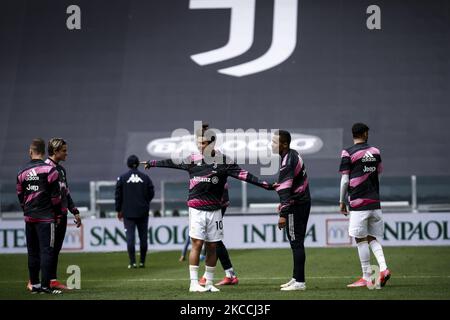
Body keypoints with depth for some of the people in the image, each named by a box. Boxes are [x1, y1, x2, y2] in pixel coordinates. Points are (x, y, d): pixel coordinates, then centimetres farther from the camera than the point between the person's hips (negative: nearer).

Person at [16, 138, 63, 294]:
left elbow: (20, 196, 11)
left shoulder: (22, 173, 6)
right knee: (46, 250, -5)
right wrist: (57, 213, 3)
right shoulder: (49, 170, -8)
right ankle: (45, 285, -10)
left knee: (32, 251, 12)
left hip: (29, 217, 5)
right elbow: (55, 195, -8)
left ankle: (34, 284, 16)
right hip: (46, 217, -5)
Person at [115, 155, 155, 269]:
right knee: (143, 236, 9)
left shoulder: (122, 178, -2)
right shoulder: (145, 177, 1)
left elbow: (118, 195, 0)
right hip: (143, 212, 1)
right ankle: (142, 261, 10)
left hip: (128, 212, -1)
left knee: (130, 237, -2)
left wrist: (119, 210, 9)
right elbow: (151, 194, 4)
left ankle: (132, 262, -8)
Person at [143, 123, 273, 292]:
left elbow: (241, 174, -7)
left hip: (214, 210, 1)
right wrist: (151, 163, 26)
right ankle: (194, 283, -4)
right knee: (197, 244, -8)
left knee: (212, 246, 5)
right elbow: (171, 163, 16)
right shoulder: (192, 160, 4)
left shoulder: (223, 161, -1)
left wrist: (263, 184, -16)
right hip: (196, 208, 0)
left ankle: (209, 283, 15)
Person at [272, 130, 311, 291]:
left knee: (296, 243, -7)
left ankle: (299, 282, -5)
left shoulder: (287, 163, -21)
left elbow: (285, 191, -26)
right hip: (304, 201, 10)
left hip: (296, 205, -10)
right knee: (296, 242, 16)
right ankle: (296, 278, 23)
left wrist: (283, 214, -28)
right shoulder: (293, 154, 9)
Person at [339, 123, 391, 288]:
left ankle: (367, 277, 1)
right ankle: (383, 268, -7)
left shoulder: (348, 153, -5)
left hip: (358, 202, -5)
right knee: (372, 238, 12)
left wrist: (341, 201, 4)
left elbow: (345, 180, -6)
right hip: (375, 201, 5)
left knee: (361, 239, 0)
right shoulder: (375, 151, 9)